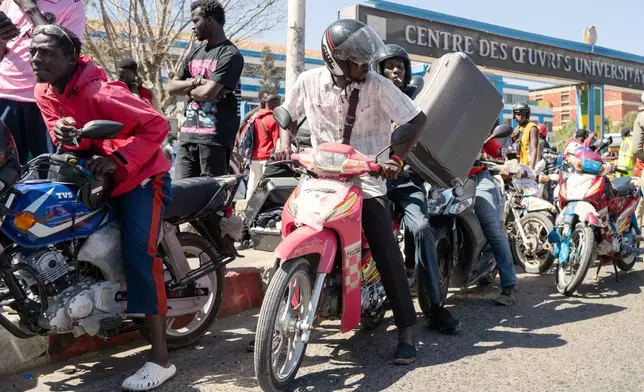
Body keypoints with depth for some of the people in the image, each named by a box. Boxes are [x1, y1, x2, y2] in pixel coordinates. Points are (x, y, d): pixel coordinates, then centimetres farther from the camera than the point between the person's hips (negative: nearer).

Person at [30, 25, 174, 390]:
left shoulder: (98, 92, -25)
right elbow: (66, 139, 4)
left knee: (139, 255, -20)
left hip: (140, 177, -9)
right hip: (96, 178, 9)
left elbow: (157, 125, -24)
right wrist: (62, 132, -21)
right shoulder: (44, 94, 1)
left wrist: (118, 159, -31)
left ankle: (161, 358, -18)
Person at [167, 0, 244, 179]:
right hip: (188, 134, 7)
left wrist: (186, 87, 4)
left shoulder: (230, 55, -6)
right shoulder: (195, 54, 19)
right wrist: (196, 81, -3)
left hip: (215, 136, -7)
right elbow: (171, 87, 15)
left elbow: (208, 92, -16)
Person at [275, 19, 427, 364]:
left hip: (366, 180, -2)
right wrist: (284, 141, -4)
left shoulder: (378, 86, -12)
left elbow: (418, 119, -8)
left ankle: (406, 332, 0)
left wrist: (395, 156, -21)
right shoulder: (309, 81, -3)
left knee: (387, 254, -11)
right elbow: (289, 114, 15)